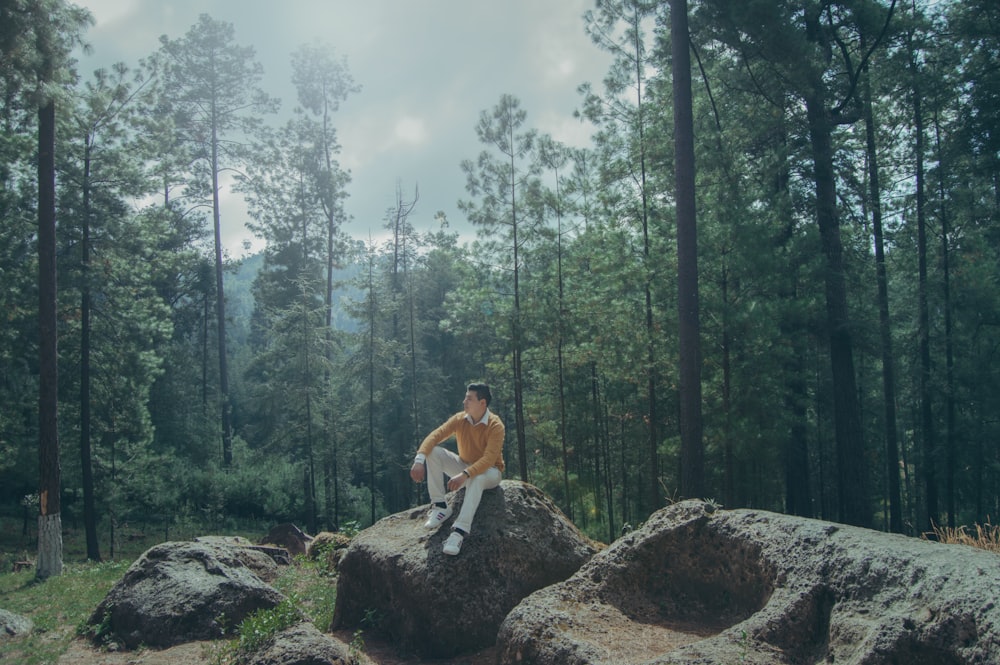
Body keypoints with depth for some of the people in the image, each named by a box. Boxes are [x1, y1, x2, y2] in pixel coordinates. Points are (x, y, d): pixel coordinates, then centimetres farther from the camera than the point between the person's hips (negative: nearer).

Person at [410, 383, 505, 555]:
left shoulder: (495, 426, -23)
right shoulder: (460, 419, -9)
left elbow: (489, 459, -33)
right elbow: (435, 436, -17)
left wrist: (465, 475, -46)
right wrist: (419, 460, -34)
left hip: (489, 472, -5)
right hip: (464, 466, 5)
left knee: (476, 478, -42)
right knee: (433, 452, -18)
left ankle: (460, 531, -49)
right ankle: (440, 506, -17)